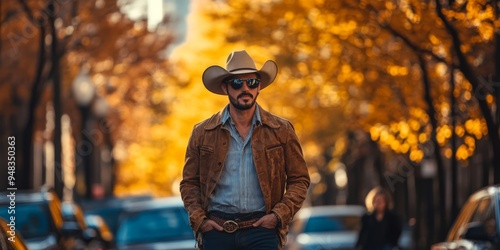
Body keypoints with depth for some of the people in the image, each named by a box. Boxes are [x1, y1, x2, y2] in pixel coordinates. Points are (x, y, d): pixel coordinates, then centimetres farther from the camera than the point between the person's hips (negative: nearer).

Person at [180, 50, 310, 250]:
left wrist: (280, 215, -5)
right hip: (217, 228, 1)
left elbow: (299, 179, 9)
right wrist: (198, 219, -2)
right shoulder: (203, 133, 7)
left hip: (262, 228, -1)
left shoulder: (281, 131, 5)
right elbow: (189, 182, 13)